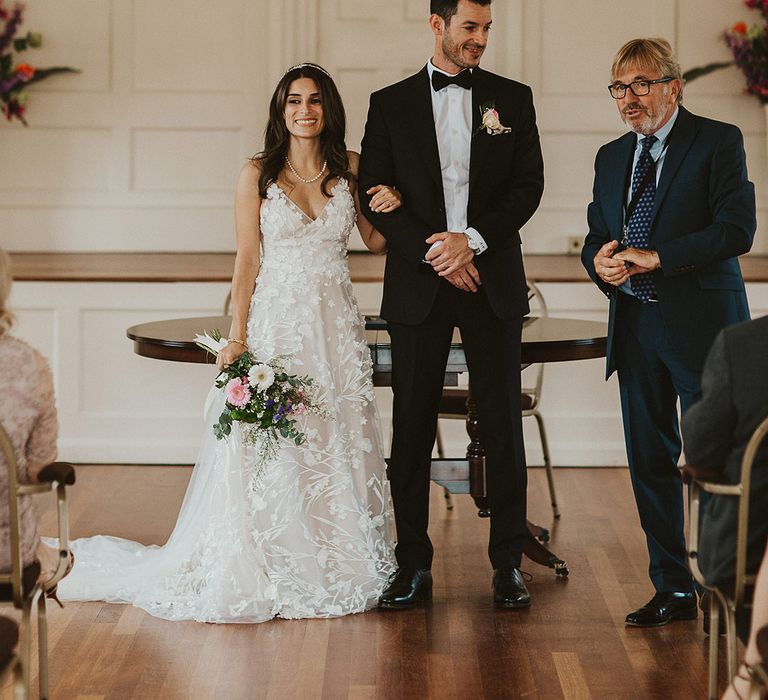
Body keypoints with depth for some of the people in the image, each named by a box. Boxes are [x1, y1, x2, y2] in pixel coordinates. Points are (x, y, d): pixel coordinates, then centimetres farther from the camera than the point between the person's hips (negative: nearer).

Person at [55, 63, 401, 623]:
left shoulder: (351, 168, 7)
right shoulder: (258, 175, -2)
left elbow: (376, 242, 15)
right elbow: (248, 260, -3)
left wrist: (393, 208, -6)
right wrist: (237, 338, -10)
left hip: (337, 326, 3)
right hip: (277, 322, -3)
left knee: (337, 447, 5)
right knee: (269, 451, -3)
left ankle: (335, 568, 16)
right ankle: (267, 573, 9)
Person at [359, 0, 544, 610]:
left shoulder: (513, 98, 7)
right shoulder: (391, 104, 6)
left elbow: (529, 185, 0)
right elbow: (374, 194, 1)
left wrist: (471, 239, -13)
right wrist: (432, 252, -10)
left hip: (492, 282, 0)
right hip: (418, 286, 0)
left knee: (503, 425, 2)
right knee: (412, 427, 3)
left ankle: (508, 564, 10)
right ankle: (414, 565, 11)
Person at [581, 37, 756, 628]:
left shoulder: (719, 142, -4)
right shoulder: (612, 158, 16)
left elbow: (737, 230, -14)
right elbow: (596, 237, 20)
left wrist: (656, 257, -19)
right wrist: (600, 262, -5)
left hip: (703, 331, -6)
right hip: (636, 329, 6)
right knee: (650, 462, 9)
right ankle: (673, 589, 19)